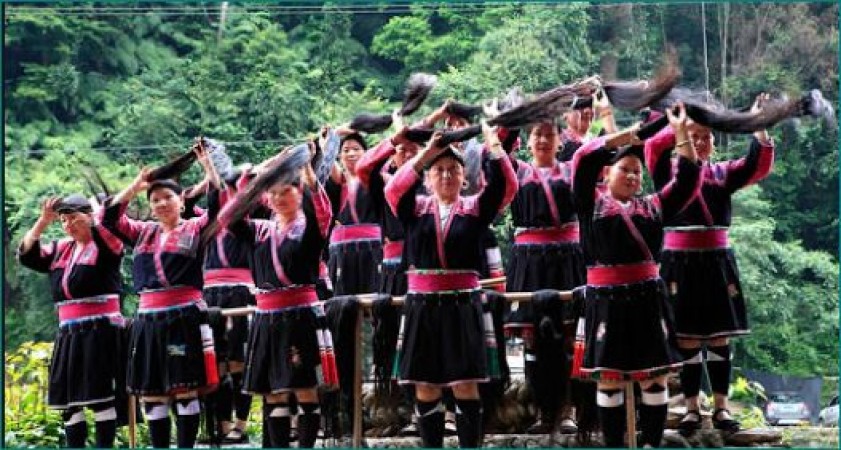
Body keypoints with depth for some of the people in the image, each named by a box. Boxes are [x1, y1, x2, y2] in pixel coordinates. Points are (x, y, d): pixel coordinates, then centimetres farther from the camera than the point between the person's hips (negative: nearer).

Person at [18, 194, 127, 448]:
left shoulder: (104, 245, -2)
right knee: (69, 400, 6)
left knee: (101, 397, -8)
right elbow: (27, 255, 9)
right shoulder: (60, 250, 17)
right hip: (68, 334, 7)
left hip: (100, 332, -7)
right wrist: (43, 221, -1)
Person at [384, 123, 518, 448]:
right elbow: (394, 190, -13)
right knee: (425, 387, 3)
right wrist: (425, 155, -24)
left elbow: (506, 187, -9)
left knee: (466, 385, -3)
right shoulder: (415, 209, 7)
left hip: (463, 306, -1)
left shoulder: (475, 208, 7)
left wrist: (494, 147, -20)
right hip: (422, 306, 1)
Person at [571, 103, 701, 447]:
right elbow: (582, 161, -8)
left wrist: (681, 134, 3)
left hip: (648, 299, 3)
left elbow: (688, 181, 9)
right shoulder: (592, 203, 5)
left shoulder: (652, 206, 14)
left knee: (655, 377, 3)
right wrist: (624, 136, -7)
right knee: (609, 378, 3)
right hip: (606, 300, -3)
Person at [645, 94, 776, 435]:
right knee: (687, 338, 1)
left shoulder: (722, 173, 10)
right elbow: (654, 146, -16)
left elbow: (759, 166, -2)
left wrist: (759, 126, -13)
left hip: (717, 262, 3)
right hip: (680, 263, -2)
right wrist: (684, 124, -20)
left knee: (720, 336, 5)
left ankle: (721, 407, 13)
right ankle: (691, 408, 10)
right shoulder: (669, 170, 3)